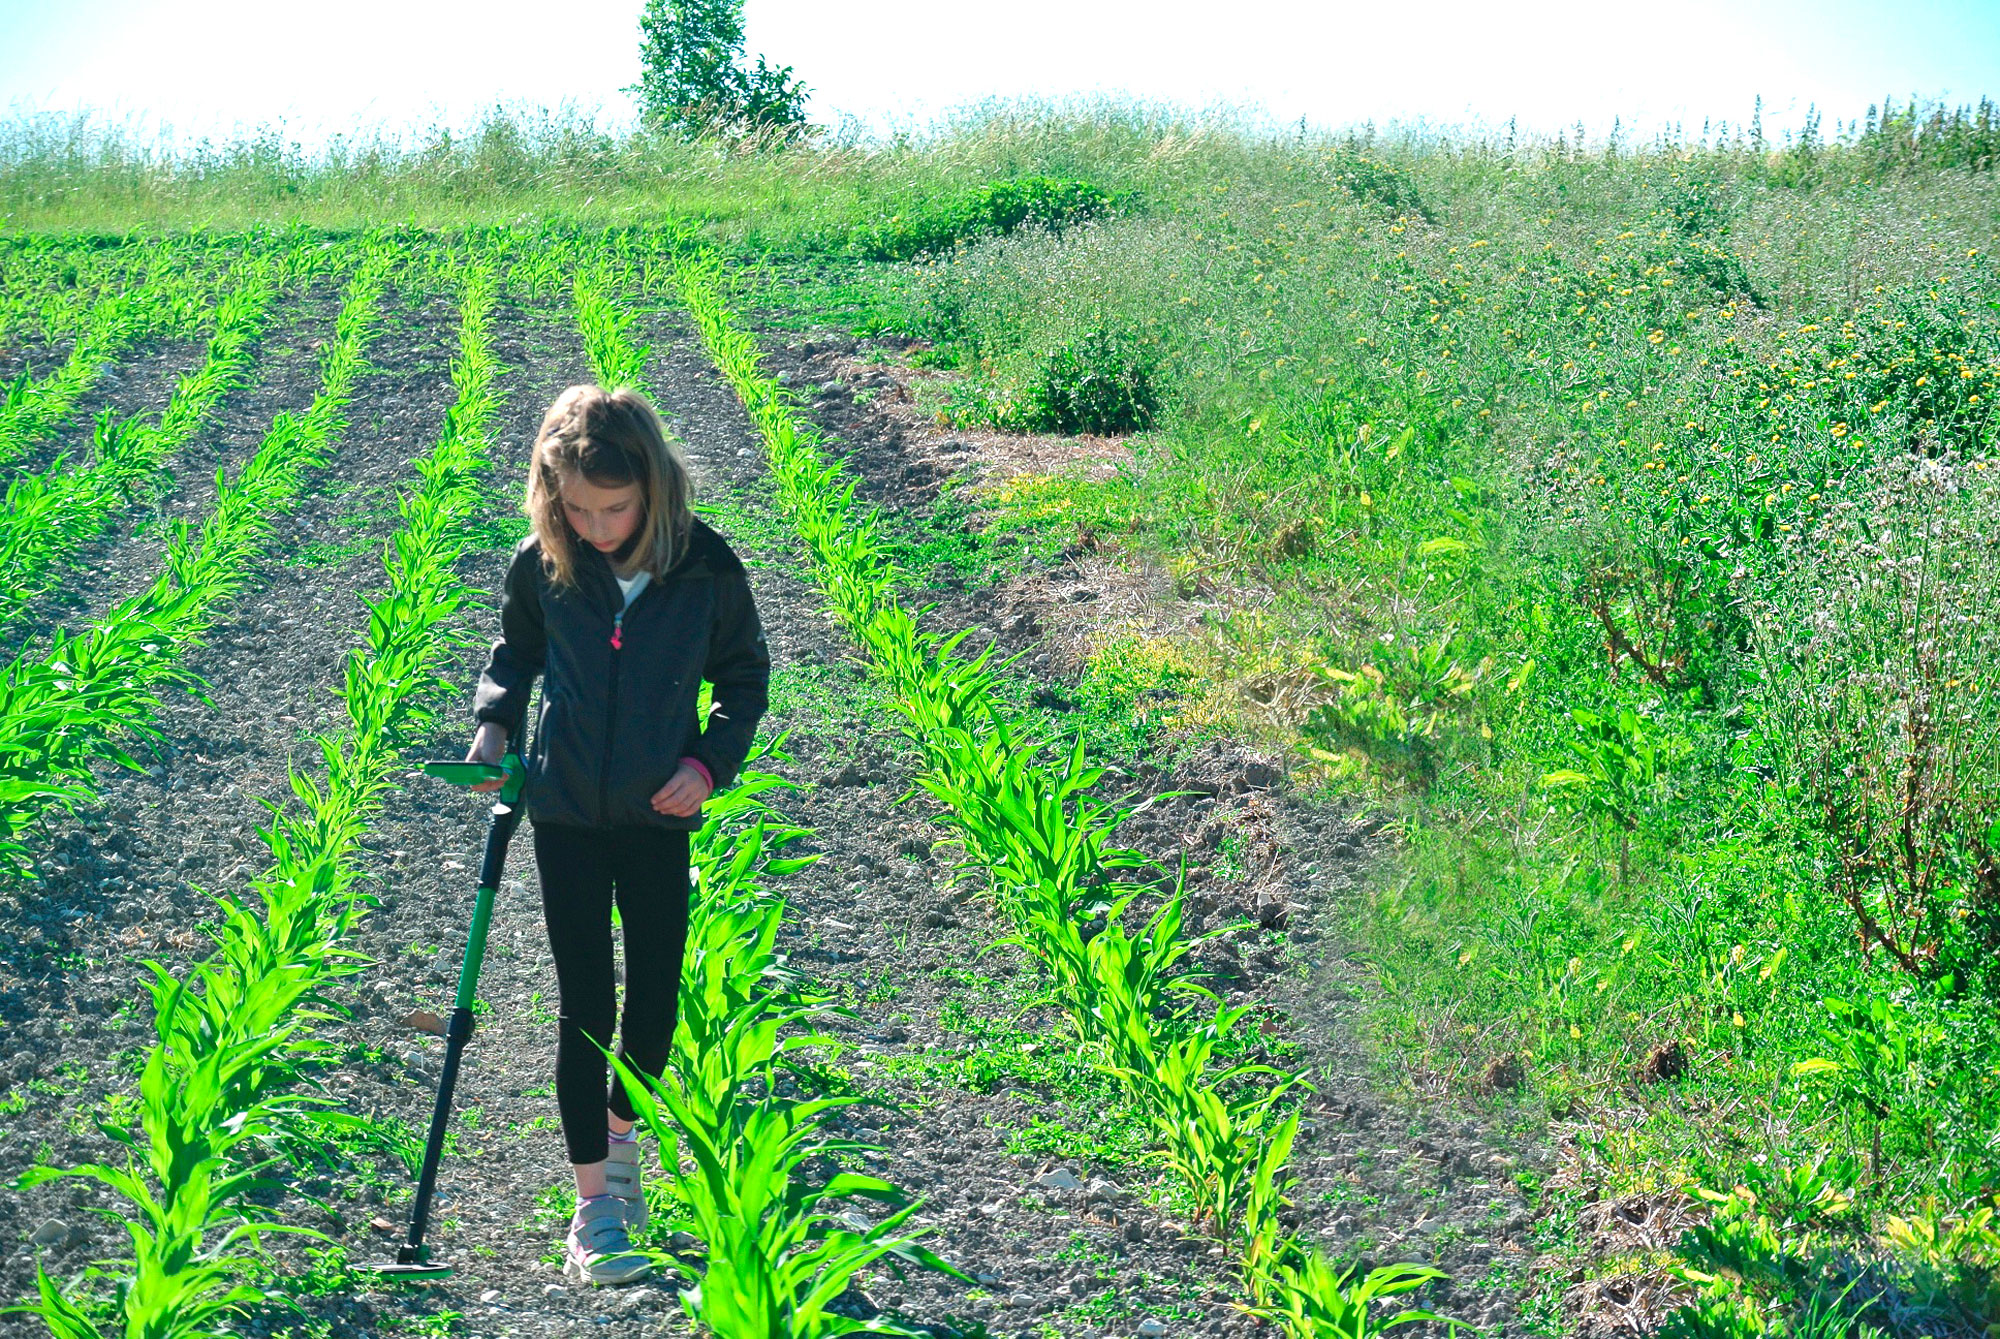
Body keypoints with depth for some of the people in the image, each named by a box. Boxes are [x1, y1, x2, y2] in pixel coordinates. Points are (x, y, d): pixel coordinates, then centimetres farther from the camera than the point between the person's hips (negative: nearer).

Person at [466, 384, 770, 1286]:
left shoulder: (705, 568, -13)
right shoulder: (541, 565, -10)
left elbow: (745, 672, 2)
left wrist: (713, 758, -11)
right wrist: (494, 723, -6)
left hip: (660, 815, 1)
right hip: (566, 813, 0)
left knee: (656, 996, 10)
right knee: (585, 1006, -1)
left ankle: (619, 1133, 38)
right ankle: (594, 1201, 6)